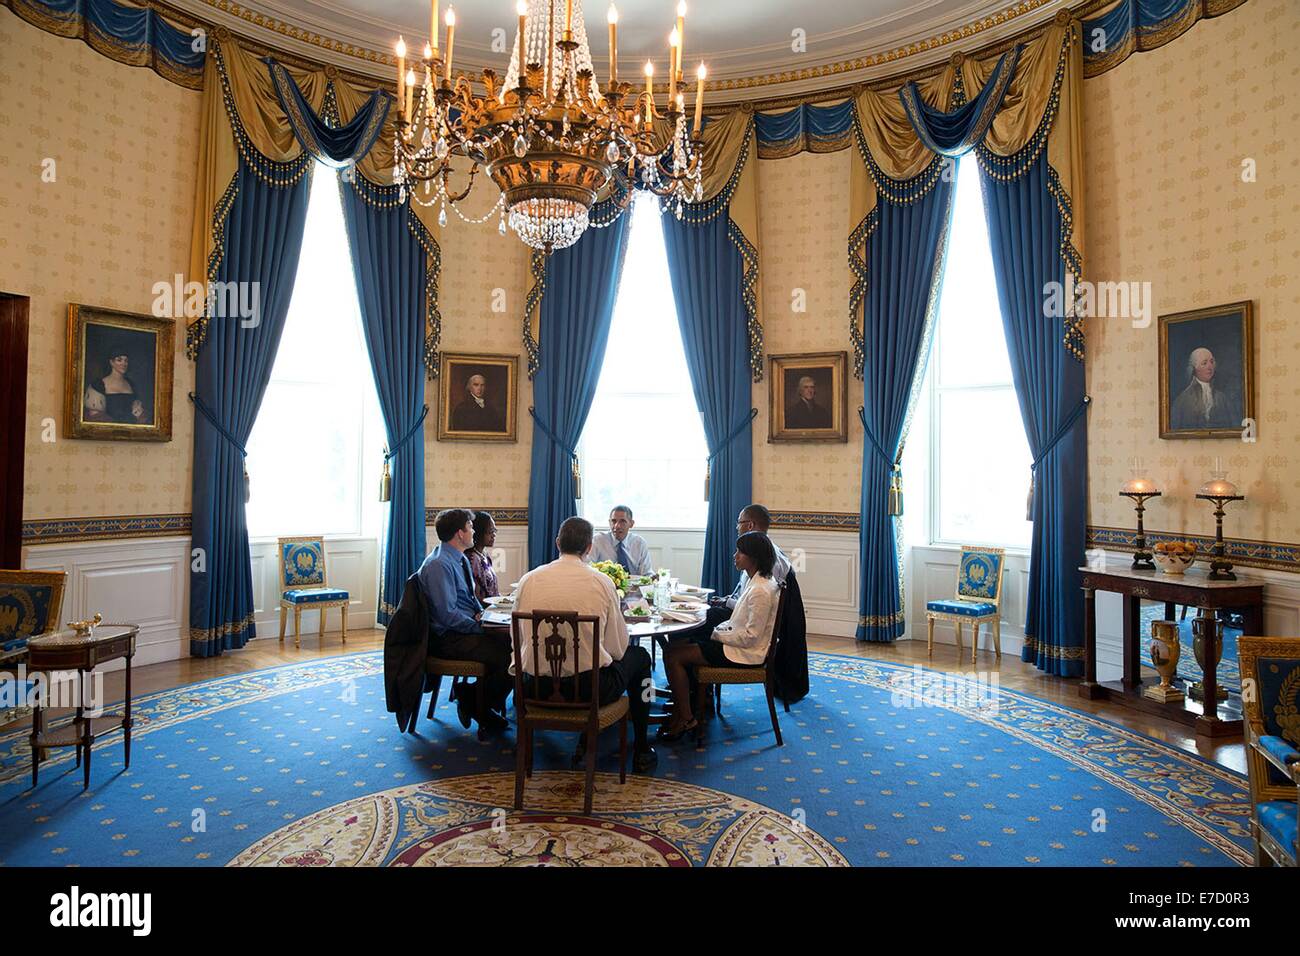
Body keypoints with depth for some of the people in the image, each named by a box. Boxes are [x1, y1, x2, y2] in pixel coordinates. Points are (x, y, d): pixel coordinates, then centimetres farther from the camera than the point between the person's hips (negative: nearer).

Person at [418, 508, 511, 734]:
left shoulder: (461, 559, 13)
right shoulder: (438, 565, -17)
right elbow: (448, 615, -21)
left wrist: (481, 613, 3)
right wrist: (480, 627, -16)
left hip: (466, 630, 9)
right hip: (449, 638, -9)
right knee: (508, 656, -23)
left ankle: (485, 706, 2)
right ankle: (471, 702, 1)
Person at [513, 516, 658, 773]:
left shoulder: (528, 580, -2)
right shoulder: (602, 581, -10)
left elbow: (518, 639, 7)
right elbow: (617, 649, -5)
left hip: (536, 689, 4)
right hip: (590, 690, -4)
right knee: (639, 656, 24)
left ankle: (585, 741, 38)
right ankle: (642, 751, 32)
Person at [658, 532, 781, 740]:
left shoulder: (761, 591, -25)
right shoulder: (756, 580, 6)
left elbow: (750, 637, -23)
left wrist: (716, 635, -13)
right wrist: (719, 629, 3)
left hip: (745, 653, -10)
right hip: (741, 643, 10)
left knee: (673, 655, -10)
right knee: (677, 644, 7)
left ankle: (685, 719, 3)